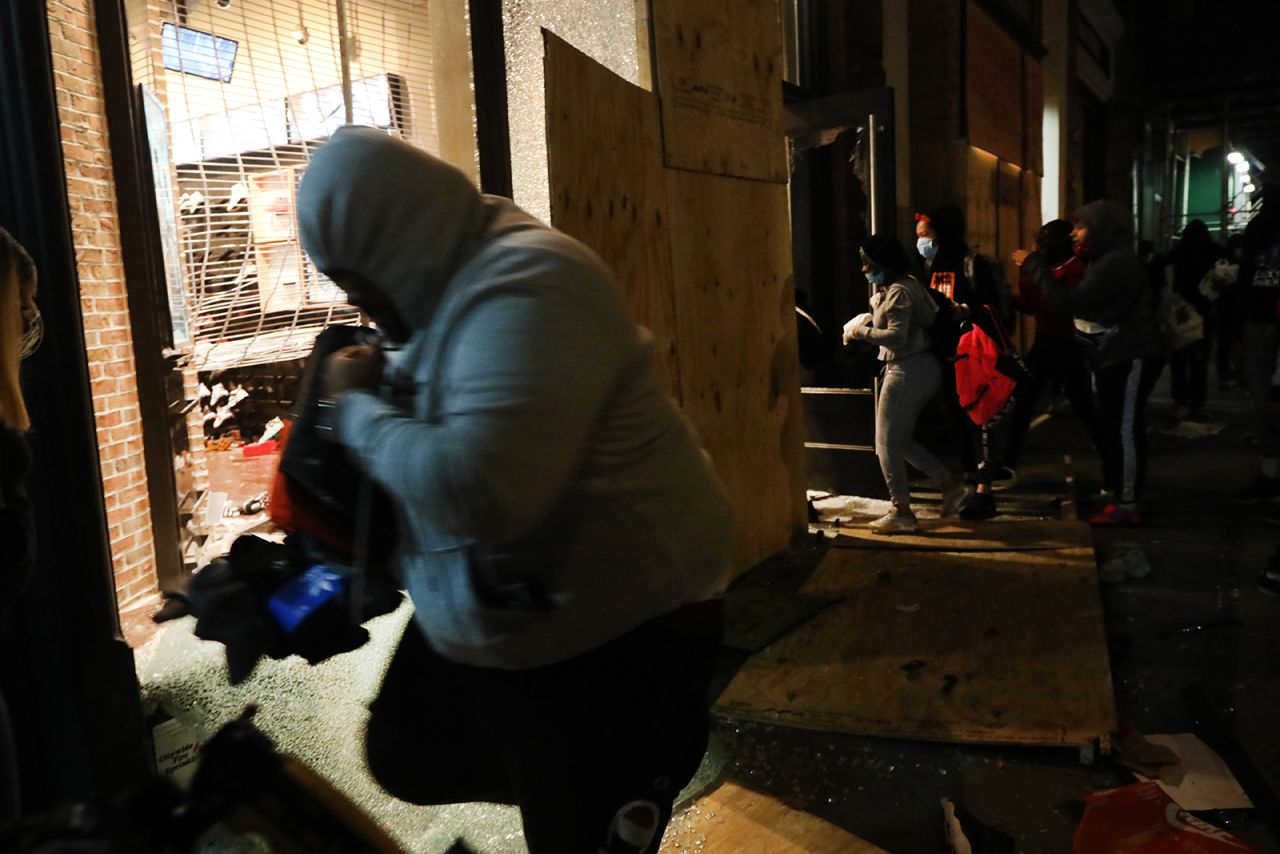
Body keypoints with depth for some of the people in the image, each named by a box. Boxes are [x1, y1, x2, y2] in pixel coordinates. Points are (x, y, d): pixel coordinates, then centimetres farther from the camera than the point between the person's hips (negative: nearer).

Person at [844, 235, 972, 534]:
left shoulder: (898, 292, -15)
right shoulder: (905, 285, 16)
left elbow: (897, 337, -24)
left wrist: (862, 332, -14)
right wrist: (870, 319, 14)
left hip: (908, 371, -10)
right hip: (922, 368, 10)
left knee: (887, 443, -2)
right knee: (900, 440, 17)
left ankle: (901, 513, 4)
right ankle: (951, 486, 17)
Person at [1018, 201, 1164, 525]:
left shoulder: (1117, 263, -20)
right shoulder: (1106, 261, 15)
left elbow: (1071, 303, -27)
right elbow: (1083, 304, 10)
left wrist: (1036, 267, -20)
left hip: (1131, 359, -11)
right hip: (1114, 358, 11)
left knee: (1125, 429, -8)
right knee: (1111, 427, 15)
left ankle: (1127, 504, -3)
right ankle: (1112, 492, 25)